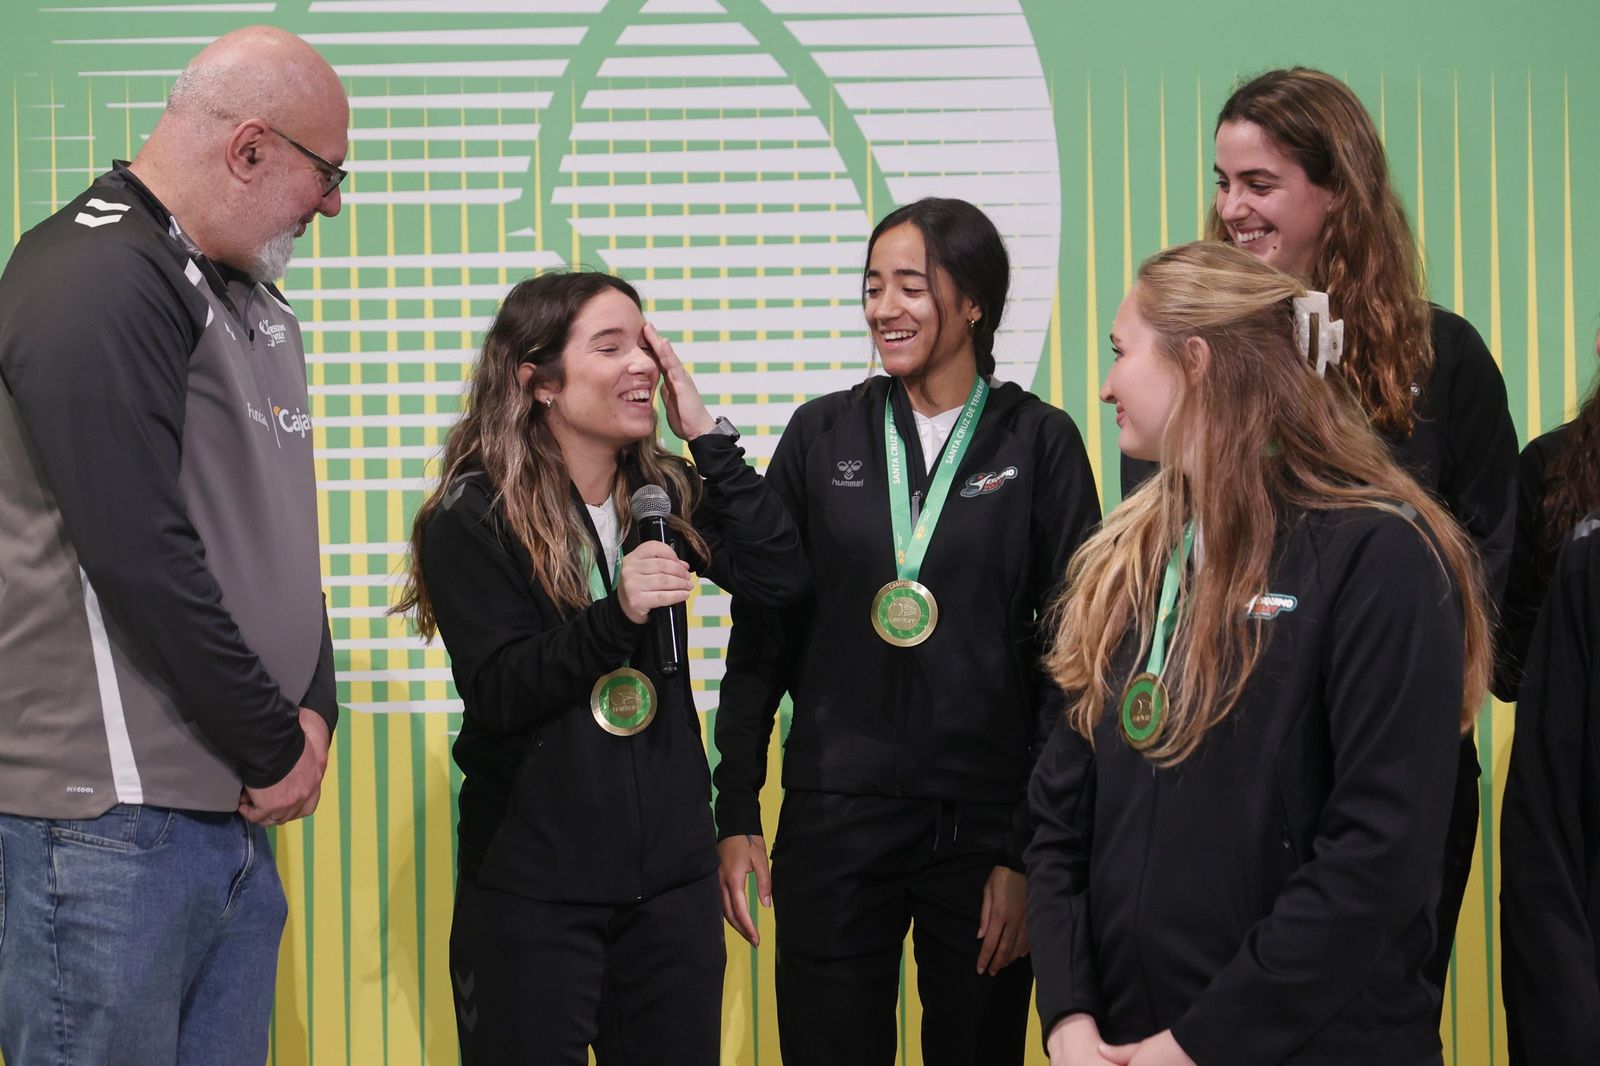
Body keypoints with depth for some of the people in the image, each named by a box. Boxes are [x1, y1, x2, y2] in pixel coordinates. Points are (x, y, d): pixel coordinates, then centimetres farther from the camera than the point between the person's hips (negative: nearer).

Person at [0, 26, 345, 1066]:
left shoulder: (255, 302, 18)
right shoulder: (92, 277, -14)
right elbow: (141, 554, -21)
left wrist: (313, 711, 3)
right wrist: (276, 749, -12)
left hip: (242, 815, 9)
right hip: (116, 821, -9)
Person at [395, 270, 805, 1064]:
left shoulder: (662, 491, 6)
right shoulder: (472, 517, -8)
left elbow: (782, 578, -7)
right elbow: (497, 694, -15)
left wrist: (706, 435, -9)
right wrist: (615, 614, -29)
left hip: (672, 872, 4)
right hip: (531, 891, -4)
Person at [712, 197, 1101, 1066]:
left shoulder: (1038, 443, -1)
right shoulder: (823, 434, 4)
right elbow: (760, 637, 7)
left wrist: (1032, 851, -7)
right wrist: (735, 816, 2)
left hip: (984, 823, -1)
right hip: (835, 820, 1)